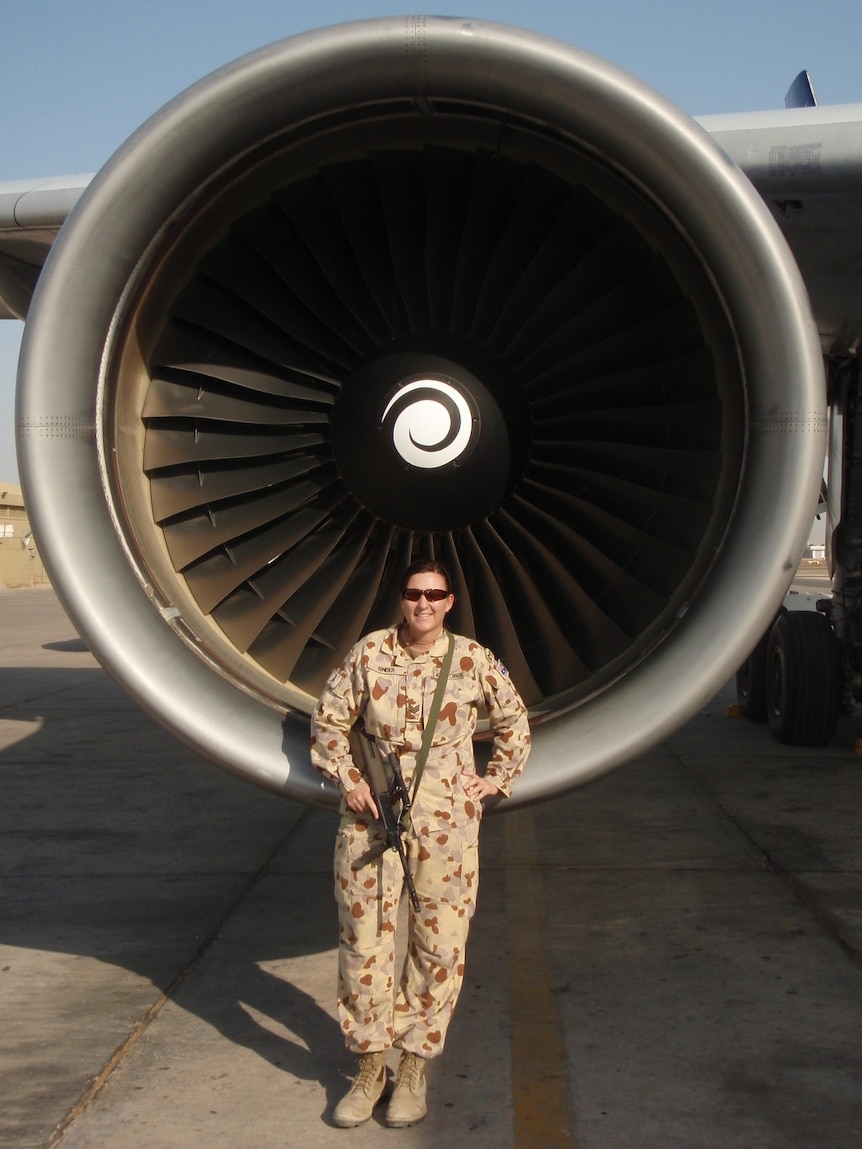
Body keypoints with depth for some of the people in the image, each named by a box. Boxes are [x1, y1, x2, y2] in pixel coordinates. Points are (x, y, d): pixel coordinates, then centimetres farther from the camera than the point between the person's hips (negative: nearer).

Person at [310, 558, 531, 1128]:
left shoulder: (473, 660, -1)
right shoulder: (369, 653, -2)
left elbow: (514, 723, 13)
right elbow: (329, 720, 7)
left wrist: (496, 779, 6)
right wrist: (348, 779, -2)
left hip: (445, 817, 0)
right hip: (371, 810, 0)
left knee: (439, 942, 3)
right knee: (364, 936, 2)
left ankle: (415, 1068, 18)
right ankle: (370, 1066, 17)